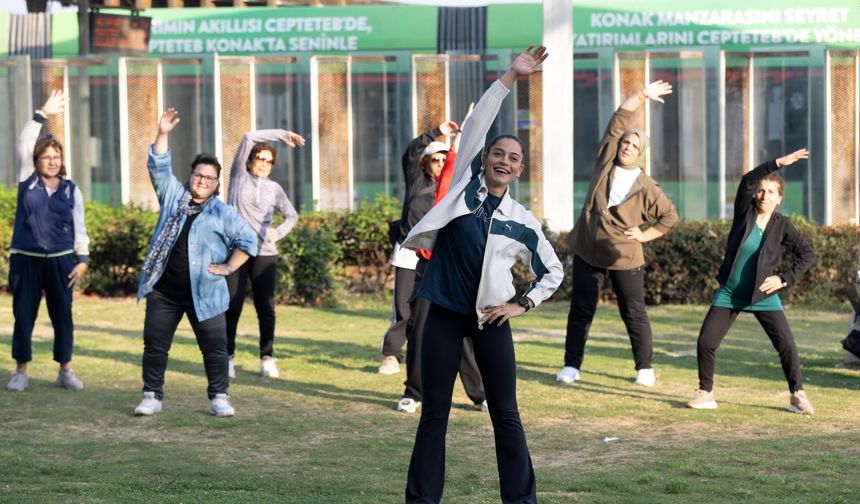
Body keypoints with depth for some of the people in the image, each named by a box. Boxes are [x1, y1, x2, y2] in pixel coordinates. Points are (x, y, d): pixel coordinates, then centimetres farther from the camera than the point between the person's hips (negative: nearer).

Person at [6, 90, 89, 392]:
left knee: (62, 315, 3)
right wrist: (42, 115, -16)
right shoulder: (27, 181, 3)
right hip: (25, 259, -1)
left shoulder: (71, 190, 6)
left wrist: (83, 259, -3)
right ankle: (20, 372, 9)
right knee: (23, 315, 2)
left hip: (60, 260, 1)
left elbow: (79, 227, 6)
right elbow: (24, 145, -8)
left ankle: (65, 371, 11)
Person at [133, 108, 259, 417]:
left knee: (215, 346, -2)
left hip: (203, 293, -2)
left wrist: (228, 267, -4)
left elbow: (248, 240, 4)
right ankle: (152, 397, 10)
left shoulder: (223, 213, 3)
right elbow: (159, 167, 2)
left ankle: (219, 398, 8)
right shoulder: (173, 195, 9)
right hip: (163, 290, 2)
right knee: (155, 344, 3)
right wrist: (163, 135, -8)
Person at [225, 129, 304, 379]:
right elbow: (248, 137, 0)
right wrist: (283, 135, 1)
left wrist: (279, 232, 1)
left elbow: (292, 215, 21)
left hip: (265, 253, 2)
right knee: (232, 306, -3)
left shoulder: (274, 188, 12)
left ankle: (267, 358, 6)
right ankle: (227, 358, 4)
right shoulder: (239, 176, 6)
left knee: (266, 308, 0)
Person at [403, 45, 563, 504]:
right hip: (444, 315, 0)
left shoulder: (523, 221, 2)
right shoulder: (464, 186, 0)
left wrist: (523, 303, 0)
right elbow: (475, 127, -9)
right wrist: (509, 78, -13)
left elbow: (553, 271, 14)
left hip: (491, 319, 0)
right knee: (434, 413, 4)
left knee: (505, 415, 2)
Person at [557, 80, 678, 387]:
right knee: (580, 311, 5)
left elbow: (669, 216, 5)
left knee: (634, 315, 2)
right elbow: (619, 119, 0)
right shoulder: (606, 160, 1)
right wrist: (642, 96, -3)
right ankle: (571, 366, 12)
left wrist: (645, 235, -4)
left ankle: (644, 369, 13)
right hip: (587, 252, 2)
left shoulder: (646, 188, -5)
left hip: (624, 258, -2)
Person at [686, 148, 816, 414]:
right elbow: (747, 181, -22)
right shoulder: (745, 212, -5)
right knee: (705, 342, -5)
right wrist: (779, 163, -31)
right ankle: (705, 393, 12)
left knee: (786, 344, -9)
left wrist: (785, 278, -9)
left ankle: (797, 395, 7)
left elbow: (808, 254, 2)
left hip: (763, 296, 0)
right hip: (729, 293, 1)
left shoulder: (782, 226, -4)